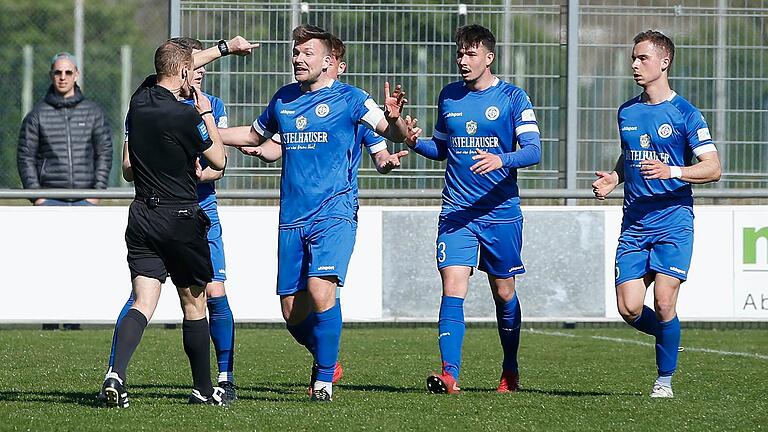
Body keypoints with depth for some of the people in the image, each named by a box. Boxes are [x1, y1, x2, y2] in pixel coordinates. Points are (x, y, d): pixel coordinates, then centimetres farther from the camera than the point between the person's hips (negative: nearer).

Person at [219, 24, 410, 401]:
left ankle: (325, 379, -12)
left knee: (321, 291, -23)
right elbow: (254, 136, 31)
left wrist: (394, 118, -30)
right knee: (291, 308, 4)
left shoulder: (348, 98, -1)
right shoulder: (283, 99, 14)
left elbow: (395, 134, -7)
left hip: (334, 214, -5)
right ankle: (327, 356, 31)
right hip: (292, 218, 5)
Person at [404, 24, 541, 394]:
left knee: (504, 293, 8)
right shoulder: (448, 97, 10)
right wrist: (415, 142, -1)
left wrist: (501, 160, -29)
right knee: (453, 288, -13)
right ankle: (450, 374, -19)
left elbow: (533, 150, -10)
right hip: (456, 212, 2)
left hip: (501, 212, -2)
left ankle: (510, 371, 27)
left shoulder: (512, 98, -2)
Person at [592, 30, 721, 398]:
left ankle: (665, 378, 5)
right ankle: (670, 337, 25)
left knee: (663, 304, -13)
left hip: (674, 222, -5)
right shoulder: (627, 112, 12)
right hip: (634, 226, 5)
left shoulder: (685, 113, -4)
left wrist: (672, 171, -23)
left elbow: (713, 168, -8)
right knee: (629, 309, -6)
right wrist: (613, 178, 7)